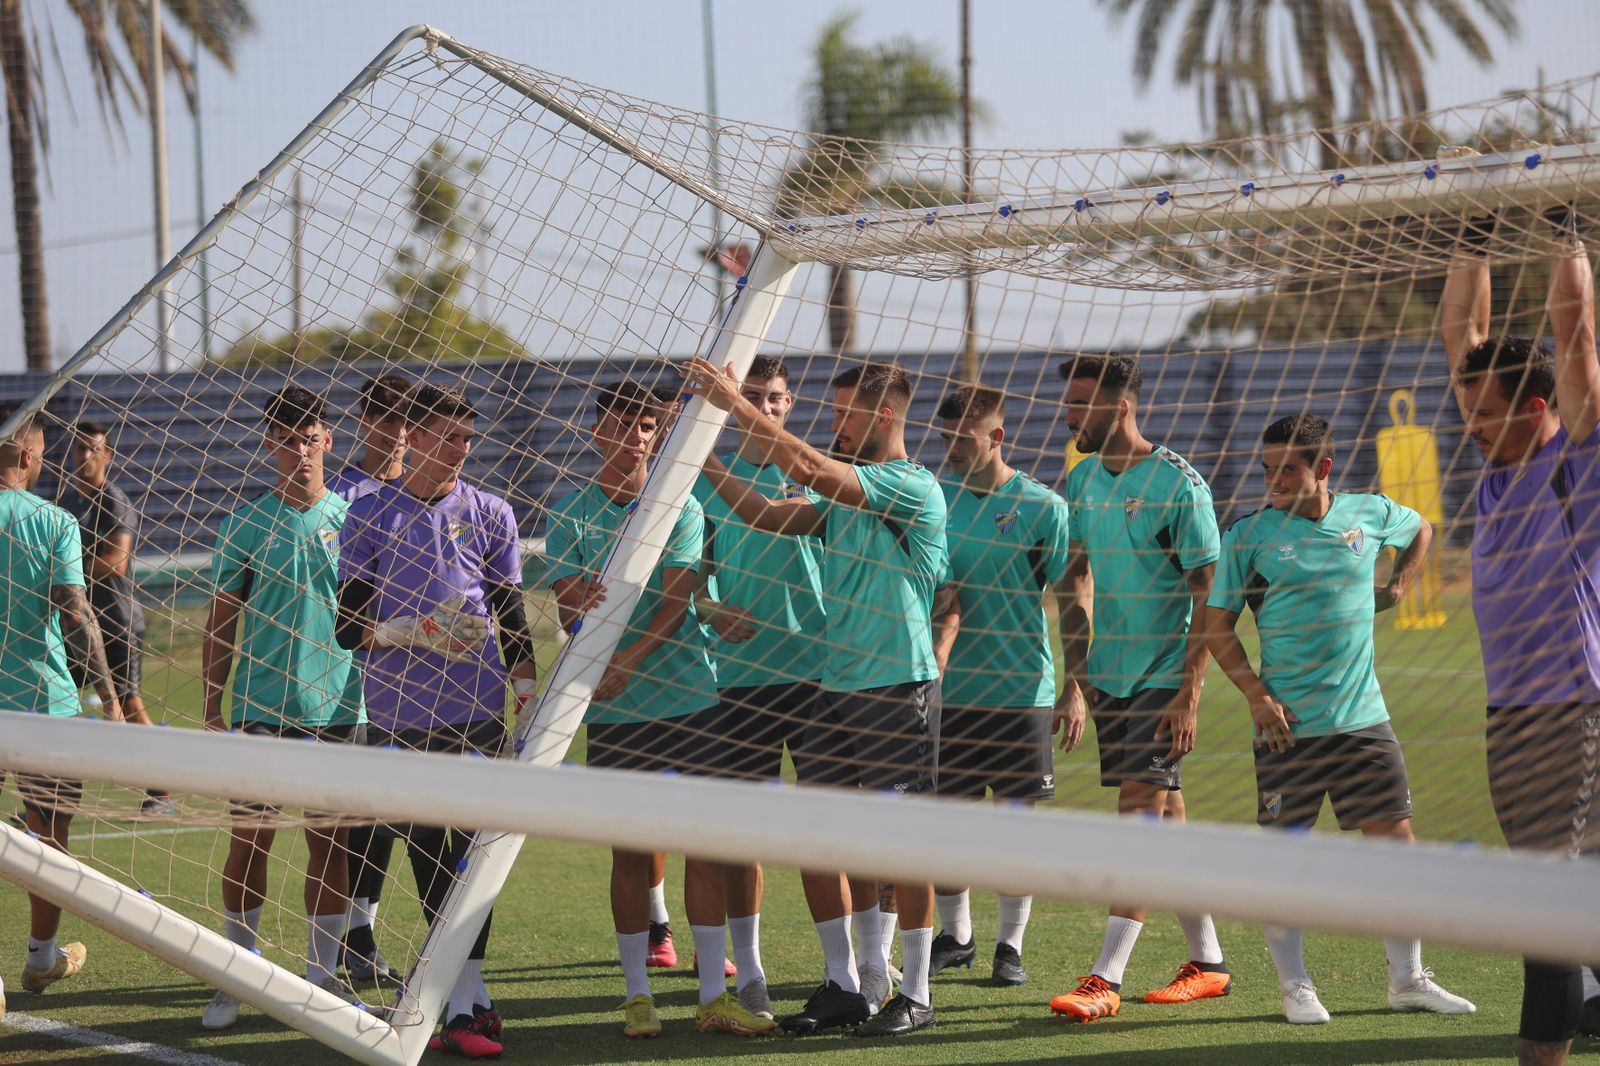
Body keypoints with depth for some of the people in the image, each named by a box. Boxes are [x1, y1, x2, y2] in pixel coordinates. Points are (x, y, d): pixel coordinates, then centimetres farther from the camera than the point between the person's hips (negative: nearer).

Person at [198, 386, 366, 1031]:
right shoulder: (245, 525, 1)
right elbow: (220, 621, 5)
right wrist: (212, 710, 1)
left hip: (339, 708, 1)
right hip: (261, 709, -1)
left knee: (329, 841, 5)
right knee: (249, 841, 0)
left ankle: (323, 975, 13)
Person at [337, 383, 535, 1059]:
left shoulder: (489, 515, 7)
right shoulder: (370, 516, 2)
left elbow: (512, 618, 10)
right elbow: (350, 627, 0)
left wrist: (529, 695, 1)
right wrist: (414, 631, -16)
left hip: (476, 711, 0)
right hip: (399, 714, 0)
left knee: (472, 849, -7)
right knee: (426, 851, 3)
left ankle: (460, 1009, -6)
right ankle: (470, 994, 14)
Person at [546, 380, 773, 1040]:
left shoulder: (681, 509, 4)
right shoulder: (571, 515, 3)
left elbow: (675, 599, -6)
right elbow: (570, 608, -4)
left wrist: (630, 658, -20)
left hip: (690, 696, 1)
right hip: (614, 711, -1)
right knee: (630, 849, 3)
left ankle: (714, 996, 4)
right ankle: (636, 993, 12)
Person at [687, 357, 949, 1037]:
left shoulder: (913, 488, -13)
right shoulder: (844, 492, 15)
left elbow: (807, 468, -22)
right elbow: (768, 516, 10)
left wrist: (736, 404, -19)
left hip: (899, 688, -8)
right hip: (836, 690, 8)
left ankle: (915, 993, 9)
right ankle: (847, 985, 15)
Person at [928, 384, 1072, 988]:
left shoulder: (1042, 507, -5)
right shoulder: (936, 500, 4)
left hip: (1021, 687, -3)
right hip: (948, 687, 3)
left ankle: (1010, 945, 14)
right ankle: (954, 937, 22)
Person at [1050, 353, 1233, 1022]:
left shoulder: (1177, 483, -12)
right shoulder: (1081, 482, 9)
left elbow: (1208, 596, -12)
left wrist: (1188, 693, -17)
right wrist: (1075, 681, 10)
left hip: (1164, 676, -7)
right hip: (1110, 676, 7)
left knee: (1139, 812, -12)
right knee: (1164, 817, 11)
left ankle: (1106, 979, -16)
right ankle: (1207, 962, 21)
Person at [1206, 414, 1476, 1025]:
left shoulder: (1368, 513, 4)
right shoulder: (1248, 535, -5)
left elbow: (1420, 530, 28)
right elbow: (1217, 626, -1)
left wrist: (1397, 585, 15)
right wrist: (1257, 693, -11)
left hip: (1363, 717, 3)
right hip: (1287, 724, -3)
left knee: (1395, 841, 4)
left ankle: (1408, 979, 15)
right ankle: (1295, 988, 7)